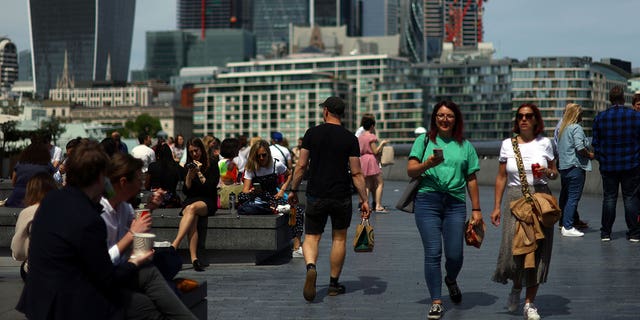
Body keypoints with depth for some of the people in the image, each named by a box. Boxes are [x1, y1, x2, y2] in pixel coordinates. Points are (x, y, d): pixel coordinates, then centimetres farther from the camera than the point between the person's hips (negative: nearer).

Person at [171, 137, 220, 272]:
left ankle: (174, 245, -49)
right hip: (190, 200, 2)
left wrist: (199, 173, -8)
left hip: (208, 202, -2)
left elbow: (211, 188, -3)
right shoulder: (188, 166, 15)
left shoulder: (212, 166, 6)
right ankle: (194, 258, -49)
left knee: (192, 208, -37)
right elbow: (186, 191, 9)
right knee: (192, 220, -33)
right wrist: (189, 175, -7)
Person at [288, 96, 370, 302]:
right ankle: (334, 284, 18)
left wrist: (293, 190, 10)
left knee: (311, 237, 7)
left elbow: (301, 166, -1)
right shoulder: (350, 138, -3)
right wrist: (364, 200, -1)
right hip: (341, 197, 0)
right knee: (339, 238, 14)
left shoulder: (312, 133, -1)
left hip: (316, 195, 0)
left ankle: (311, 267, -23)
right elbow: (357, 173, -5)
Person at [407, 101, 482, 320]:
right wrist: (428, 164, -18)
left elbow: (471, 179, 15)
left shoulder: (465, 146, 14)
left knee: (454, 255, -2)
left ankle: (451, 281, 33)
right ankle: (436, 302, 2)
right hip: (428, 200, -1)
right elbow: (410, 170, 1)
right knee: (433, 252, -6)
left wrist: (476, 209, 11)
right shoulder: (424, 141, 9)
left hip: (455, 203, 1)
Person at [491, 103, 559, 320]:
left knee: (537, 250, -1)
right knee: (514, 247, -12)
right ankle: (516, 287, 20)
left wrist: (547, 172, -9)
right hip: (515, 199, 0)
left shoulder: (544, 143, 6)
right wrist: (496, 206, 4)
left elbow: (555, 174, 15)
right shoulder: (507, 144, 6)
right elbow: (501, 177, 9)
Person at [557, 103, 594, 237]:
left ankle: (563, 223, 23)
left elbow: (557, 148, 18)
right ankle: (567, 227, -11)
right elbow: (580, 148, -19)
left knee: (565, 196, 16)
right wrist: (590, 155, -4)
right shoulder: (577, 128, -11)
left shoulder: (561, 129, 15)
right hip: (575, 166, -9)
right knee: (573, 197, -8)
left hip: (563, 166, 9)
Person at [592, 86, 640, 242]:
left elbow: (596, 143, 5)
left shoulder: (600, 117, 1)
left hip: (608, 165, 1)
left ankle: (605, 233, 9)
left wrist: (600, 159, 17)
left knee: (609, 198, 7)